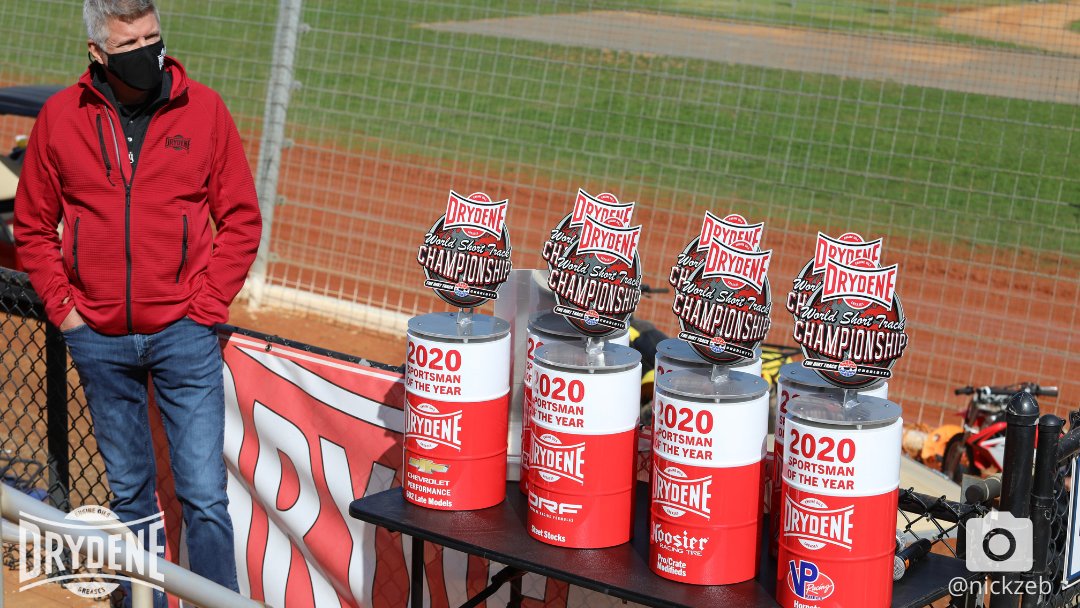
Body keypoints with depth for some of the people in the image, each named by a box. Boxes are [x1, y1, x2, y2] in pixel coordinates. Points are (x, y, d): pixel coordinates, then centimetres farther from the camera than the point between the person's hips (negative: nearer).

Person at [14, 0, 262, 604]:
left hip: (184, 333, -2)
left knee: (204, 494, -5)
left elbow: (241, 220, 2)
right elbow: (33, 227, 10)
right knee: (129, 492, 13)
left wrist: (206, 305, -5)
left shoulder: (203, 109, -2)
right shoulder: (60, 117, 1)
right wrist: (62, 305, 1)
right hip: (100, 340, 2)